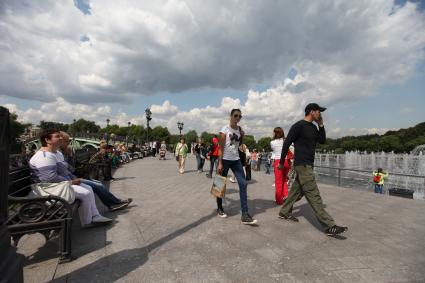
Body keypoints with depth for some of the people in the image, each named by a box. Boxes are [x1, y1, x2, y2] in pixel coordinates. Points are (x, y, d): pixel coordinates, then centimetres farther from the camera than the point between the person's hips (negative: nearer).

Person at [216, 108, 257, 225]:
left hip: (236, 160, 5)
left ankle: (245, 215, -4)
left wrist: (242, 137, 1)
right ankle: (220, 208, 29)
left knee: (243, 184, -6)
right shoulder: (224, 129, -7)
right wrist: (220, 163, -16)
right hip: (225, 160, -5)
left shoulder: (240, 129, 8)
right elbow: (221, 148, -11)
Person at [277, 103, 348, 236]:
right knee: (314, 196, -8)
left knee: (296, 190, 15)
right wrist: (281, 162, -7)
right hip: (302, 165, -9)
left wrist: (321, 125, 6)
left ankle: (284, 212, 29)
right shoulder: (298, 126, -12)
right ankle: (330, 226, -7)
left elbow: (322, 141, 15)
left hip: (308, 165, 9)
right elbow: (286, 144, -11)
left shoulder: (313, 127, 15)